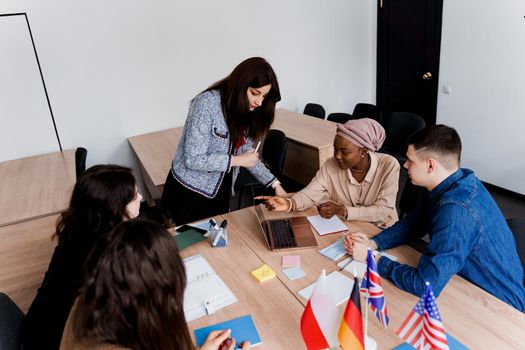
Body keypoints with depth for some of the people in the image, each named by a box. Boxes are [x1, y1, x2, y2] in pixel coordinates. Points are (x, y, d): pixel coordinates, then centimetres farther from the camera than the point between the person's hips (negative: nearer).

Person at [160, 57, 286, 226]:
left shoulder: (245, 110, -2)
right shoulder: (207, 103, -24)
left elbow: (246, 152, 7)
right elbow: (192, 159, -27)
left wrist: (275, 184, 1)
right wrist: (237, 160, -23)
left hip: (220, 191, 7)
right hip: (190, 192, -6)